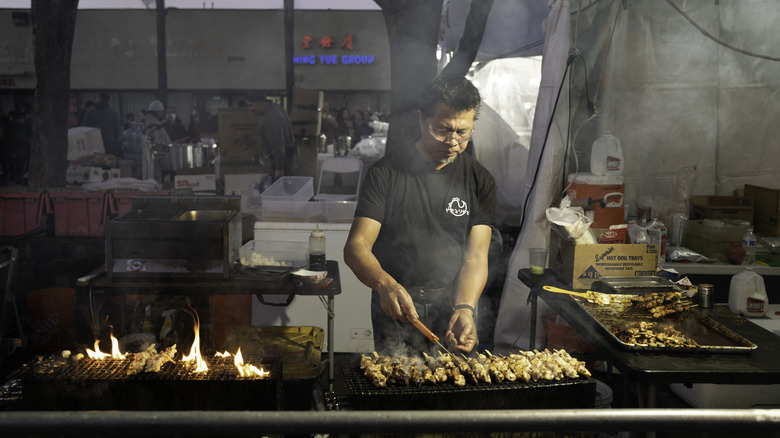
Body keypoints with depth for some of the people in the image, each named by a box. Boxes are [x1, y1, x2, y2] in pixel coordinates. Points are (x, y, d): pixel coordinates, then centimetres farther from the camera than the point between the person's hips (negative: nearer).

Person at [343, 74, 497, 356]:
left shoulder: (479, 181, 4)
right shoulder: (386, 173, -3)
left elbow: (476, 256, -3)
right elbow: (355, 248, -9)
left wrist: (464, 309, -22)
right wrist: (386, 285, -30)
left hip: (456, 303, 2)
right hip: (395, 305, -1)